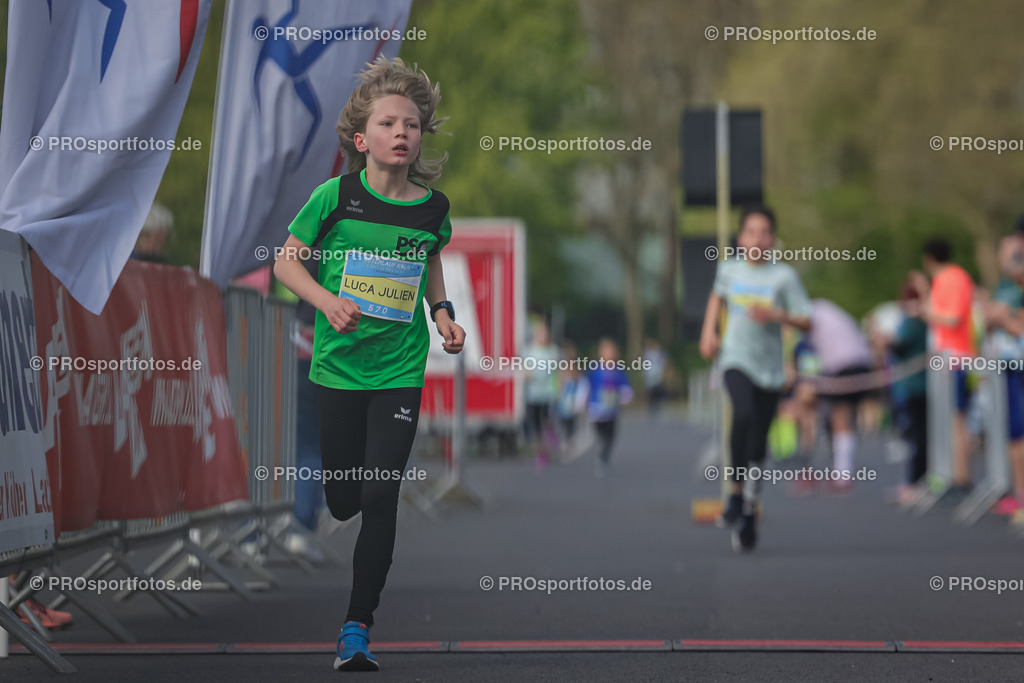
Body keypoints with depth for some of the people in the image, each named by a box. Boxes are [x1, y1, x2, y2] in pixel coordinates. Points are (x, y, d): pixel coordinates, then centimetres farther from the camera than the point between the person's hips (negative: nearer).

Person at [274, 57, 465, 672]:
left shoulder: (433, 207, -1)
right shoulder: (337, 197, -9)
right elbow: (286, 261, -1)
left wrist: (443, 312, 3)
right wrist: (327, 302, -17)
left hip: (400, 371, 1)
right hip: (338, 366, -1)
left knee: (381, 497, -9)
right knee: (342, 502, 9)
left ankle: (358, 627, -1)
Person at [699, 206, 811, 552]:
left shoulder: (784, 275, -4)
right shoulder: (729, 269, 5)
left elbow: (806, 322, -4)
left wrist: (776, 315, -20)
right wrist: (708, 333, 18)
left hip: (770, 367, 0)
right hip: (736, 360, 0)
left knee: (758, 442, 3)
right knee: (744, 414, -29)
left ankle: (749, 515, 16)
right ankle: (737, 490, -19)